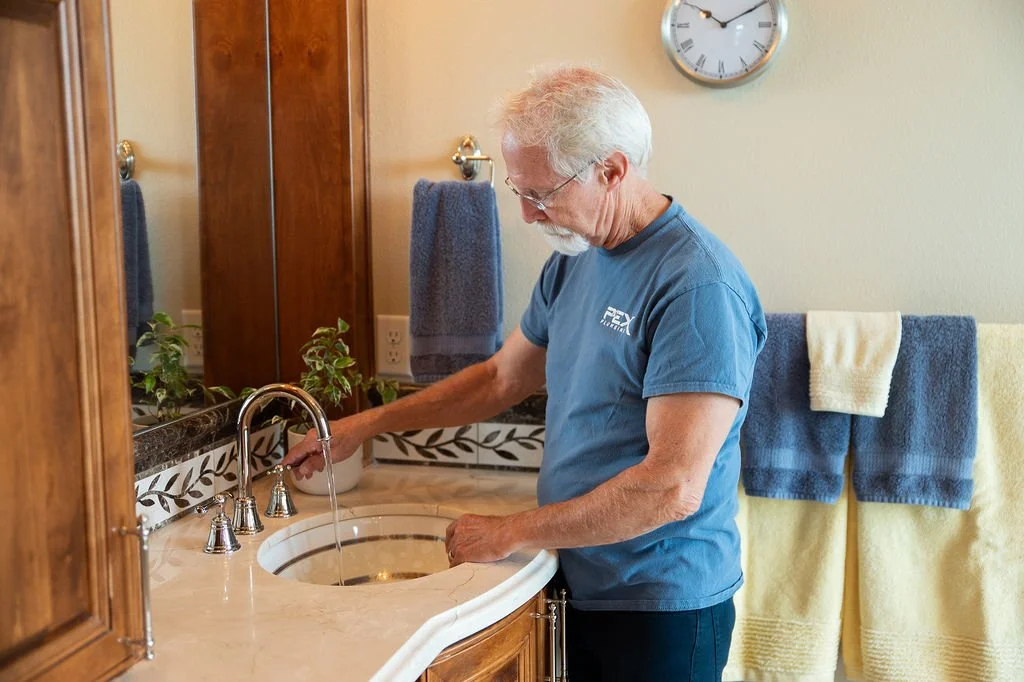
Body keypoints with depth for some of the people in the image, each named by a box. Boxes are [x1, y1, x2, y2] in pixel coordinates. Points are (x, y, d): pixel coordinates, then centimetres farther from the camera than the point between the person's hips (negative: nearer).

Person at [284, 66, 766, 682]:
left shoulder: (698, 285, -24)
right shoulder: (573, 260, 4)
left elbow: (673, 488, -27)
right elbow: (503, 377, 15)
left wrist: (513, 533, -18)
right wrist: (371, 423, 10)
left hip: (663, 608, -7)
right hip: (580, 584, 7)